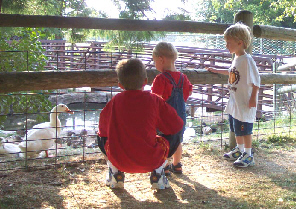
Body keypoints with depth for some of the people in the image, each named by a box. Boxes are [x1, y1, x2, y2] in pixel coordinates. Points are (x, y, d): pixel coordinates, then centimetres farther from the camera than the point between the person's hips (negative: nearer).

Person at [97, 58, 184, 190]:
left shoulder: (115, 101, 1)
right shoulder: (155, 101, -3)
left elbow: (103, 128, 13)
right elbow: (177, 126, 3)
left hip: (119, 162, 2)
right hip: (150, 162, -1)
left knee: (102, 137, 28)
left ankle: (115, 175, 20)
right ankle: (157, 175, 11)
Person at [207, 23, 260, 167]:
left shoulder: (247, 60, -19)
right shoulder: (236, 58, 9)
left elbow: (256, 80, -20)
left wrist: (253, 98, -20)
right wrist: (216, 71, 36)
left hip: (245, 104, -9)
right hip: (235, 102, 9)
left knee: (245, 129, -1)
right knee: (236, 129, 19)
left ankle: (248, 155, 10)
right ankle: (240, 150, 35)